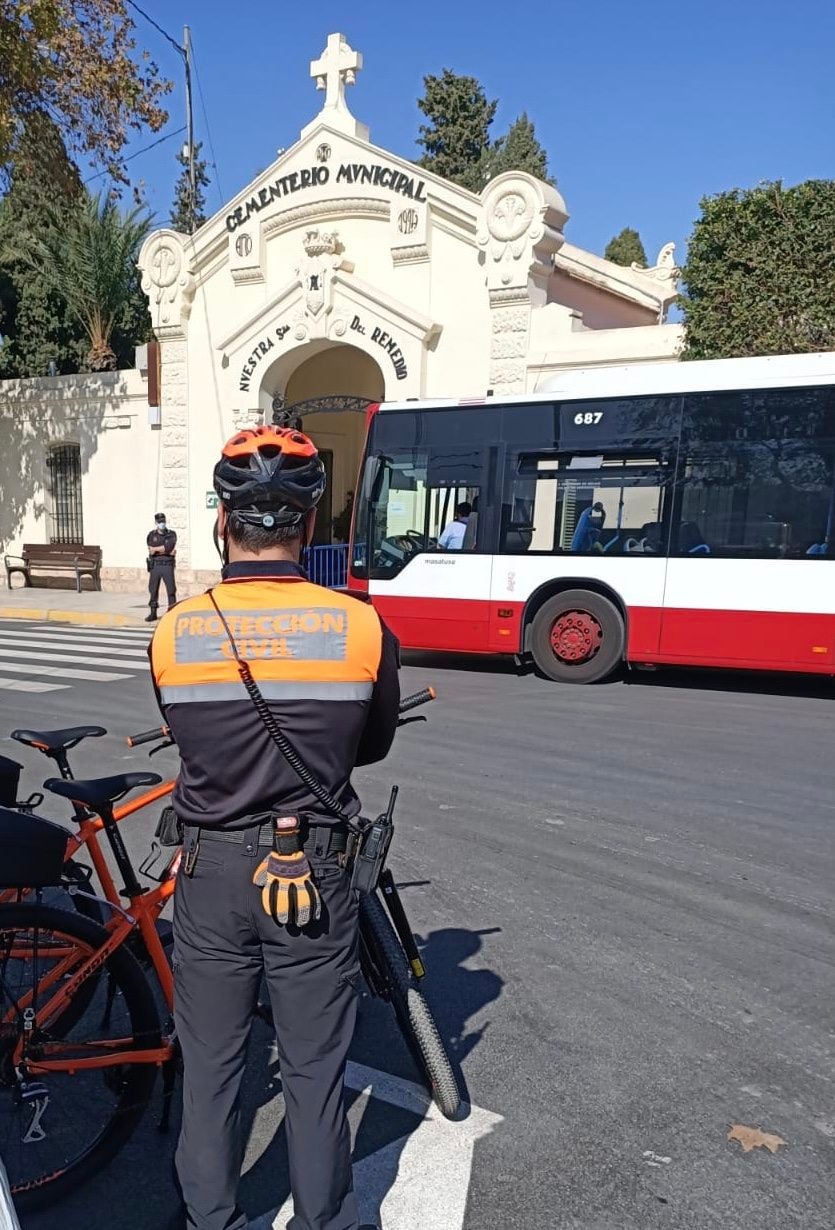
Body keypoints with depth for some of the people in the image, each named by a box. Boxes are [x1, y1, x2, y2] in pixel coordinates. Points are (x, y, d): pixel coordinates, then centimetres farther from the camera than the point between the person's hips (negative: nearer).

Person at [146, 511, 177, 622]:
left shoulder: (171, 534, 2)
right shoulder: (152, 535, 6)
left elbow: (169, 547, -14)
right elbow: (151, 551, -7)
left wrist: (156, 549, -8)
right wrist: (166, 550, -11)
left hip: (167, 566, -2)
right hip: (155, 566, 2)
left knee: (171, 590, -4)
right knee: (153, 590, 6)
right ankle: (153, 613, 14)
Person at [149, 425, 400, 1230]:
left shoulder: (173, 633, -11)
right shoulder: (361, 628, -13)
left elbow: (186, 740, 4)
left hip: (212, 874, 1)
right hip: (314, 873, 0)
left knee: (208, 1068, 19)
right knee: (315, 1072, 16)